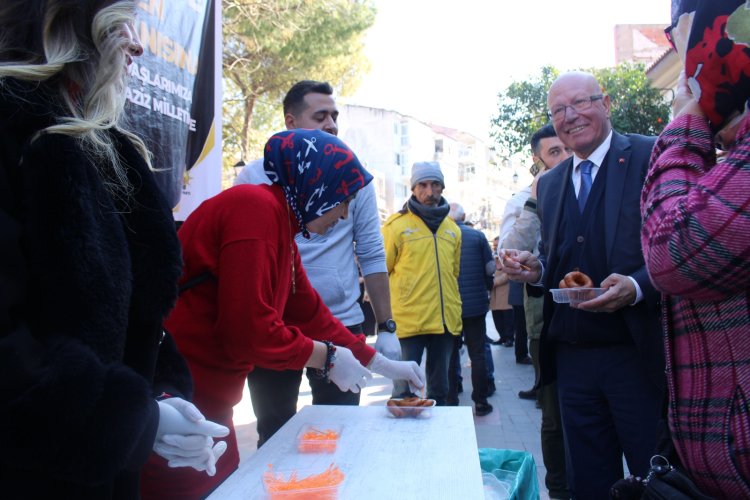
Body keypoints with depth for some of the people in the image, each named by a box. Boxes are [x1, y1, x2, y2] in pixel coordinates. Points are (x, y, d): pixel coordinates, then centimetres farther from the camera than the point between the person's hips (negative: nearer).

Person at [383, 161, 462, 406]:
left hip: (445, 321, 5)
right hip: (408, 321, -5)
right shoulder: (396, 225, -4)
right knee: (405, 392, 0)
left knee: (440, 389, 16)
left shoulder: (452, 228, 12)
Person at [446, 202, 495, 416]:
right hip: (476, 304, 0)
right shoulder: (477, 236, -4)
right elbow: (490, 268, -5)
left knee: (450, 355, 10)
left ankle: (451, 402, 14)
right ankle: (481, 403, 14)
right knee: (477, 354, 9)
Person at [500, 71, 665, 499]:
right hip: (572, 357, 6)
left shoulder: (653, 157, -5)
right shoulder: (549, 183, 13)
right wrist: (535, 269, -1)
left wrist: (637, 288, -25)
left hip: (637, 353, -5)